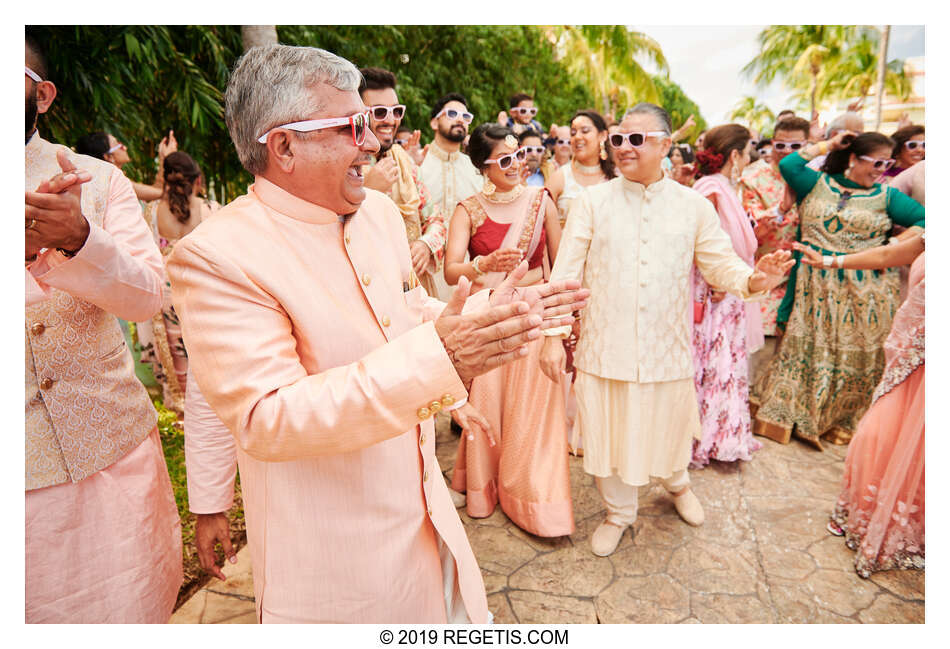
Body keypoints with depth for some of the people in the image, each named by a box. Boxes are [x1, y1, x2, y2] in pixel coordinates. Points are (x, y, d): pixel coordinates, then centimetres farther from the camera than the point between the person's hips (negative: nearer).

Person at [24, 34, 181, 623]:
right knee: (36, 618, 14)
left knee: (133, 605, 13)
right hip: (22, 474, 0)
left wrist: (78, 238, -28)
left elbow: (149, 295, -9)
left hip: (110, 449, 0)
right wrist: (23, 252, -29)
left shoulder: (99, 179, 1)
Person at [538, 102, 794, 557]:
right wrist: (554, 335, -11)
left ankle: (676, 482, 54)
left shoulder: (693, 205, 2)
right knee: (609, 431, 11)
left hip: (667, 346, 1)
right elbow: (566, 272, -5)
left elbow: (719, 263, 3)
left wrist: (753, 279, -20)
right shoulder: (592, 201, -3)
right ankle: (618, 512, 38)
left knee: (667, 425, 18)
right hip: (605, 345, -1)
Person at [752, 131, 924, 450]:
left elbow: (922, 219, 4)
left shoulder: (886, 196, 6)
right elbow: (788, 165, -8)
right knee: (805, 350, 8)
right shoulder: (818, 184, 6)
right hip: (813, 286, 0)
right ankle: (790, 414, 22)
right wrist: (827, 145, 0)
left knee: (855, 357, 5)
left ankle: (843, 421, 23)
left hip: (862, 290, 0)